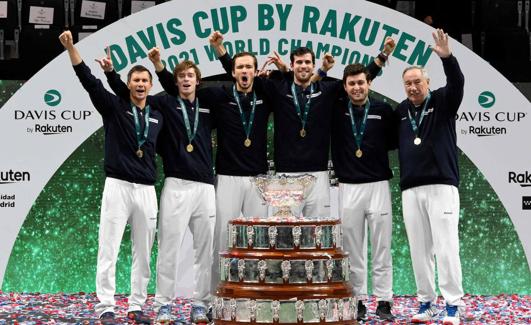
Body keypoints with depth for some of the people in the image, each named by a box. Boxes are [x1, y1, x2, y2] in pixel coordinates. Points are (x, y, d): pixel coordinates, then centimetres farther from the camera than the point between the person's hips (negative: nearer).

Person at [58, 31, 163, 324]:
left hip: (147, 190, 4)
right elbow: (88, 80, -9)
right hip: (118, 186, -4)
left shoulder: (157, 116, 13)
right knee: (109, 251, -5)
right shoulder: (114, 107, 2)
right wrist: (70, 47, -19)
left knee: (143, 253, 6)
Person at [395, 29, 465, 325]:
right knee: (420, 249, 7)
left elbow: (457, 83, -18)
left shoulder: (443, 102, 2)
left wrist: (447, 57, -34)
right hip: (411, 189, 4)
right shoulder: (401, 111, 12)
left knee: (446, 246, -6)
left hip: (442, 186, -4)